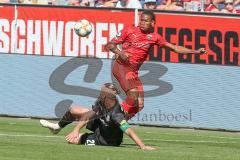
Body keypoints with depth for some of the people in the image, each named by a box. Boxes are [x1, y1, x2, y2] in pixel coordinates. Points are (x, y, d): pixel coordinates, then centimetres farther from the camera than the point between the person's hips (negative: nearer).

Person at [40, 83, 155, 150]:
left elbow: (129, 131, -51)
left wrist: (143, 147, -60)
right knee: (74, 111, 11)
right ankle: (58, 127, 43)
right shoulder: (101, 101, -23)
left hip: (105, 140, -7)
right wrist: (76, 130, -21)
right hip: (100, 124, 7)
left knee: (73, 140, -7)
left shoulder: (116, 114, -45)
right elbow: (89, 115, -13)